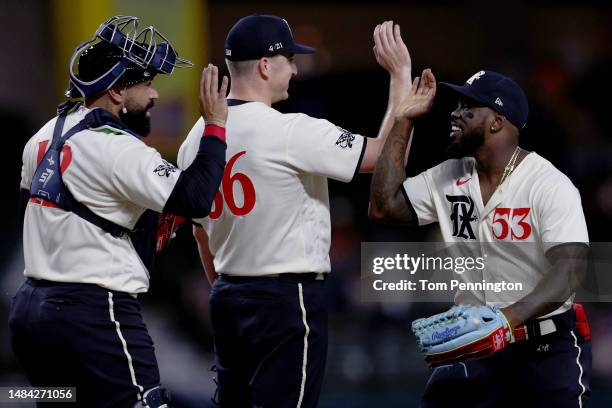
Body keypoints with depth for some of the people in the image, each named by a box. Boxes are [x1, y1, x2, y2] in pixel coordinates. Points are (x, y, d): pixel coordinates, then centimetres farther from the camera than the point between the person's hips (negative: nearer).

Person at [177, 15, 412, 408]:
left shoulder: (198, 137, 8)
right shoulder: (290, 133, -17)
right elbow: (387, 154, -15)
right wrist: (401, 72, -6)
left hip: (229, 298, 8)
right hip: (289, 299, -8)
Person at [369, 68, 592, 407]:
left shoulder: (551, 185, -15)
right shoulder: (449, 177, 7)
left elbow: (568, 270, -24)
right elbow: (384, 206, 4)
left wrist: (511, 315, -42)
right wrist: (403, 121, 3)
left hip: (548, 348, -5)